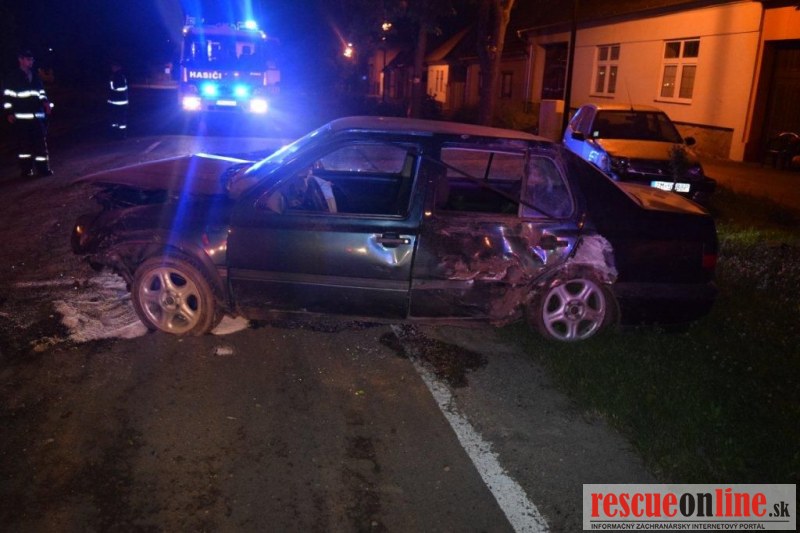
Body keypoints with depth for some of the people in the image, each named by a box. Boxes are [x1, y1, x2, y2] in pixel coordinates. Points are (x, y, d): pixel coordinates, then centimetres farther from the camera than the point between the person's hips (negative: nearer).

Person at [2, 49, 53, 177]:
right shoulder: (13, 77, 0)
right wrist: (9, 113, -8)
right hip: (21, 117, -5)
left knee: (41, 142, 4)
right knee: (24, 144, -3)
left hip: (37, 115, 5)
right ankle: (26, 170, 3)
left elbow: (41, 92, 23)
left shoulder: (35, 76, 16)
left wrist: (46, 103, 4)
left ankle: (43, 168, 10)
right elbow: (7, 95, -2)